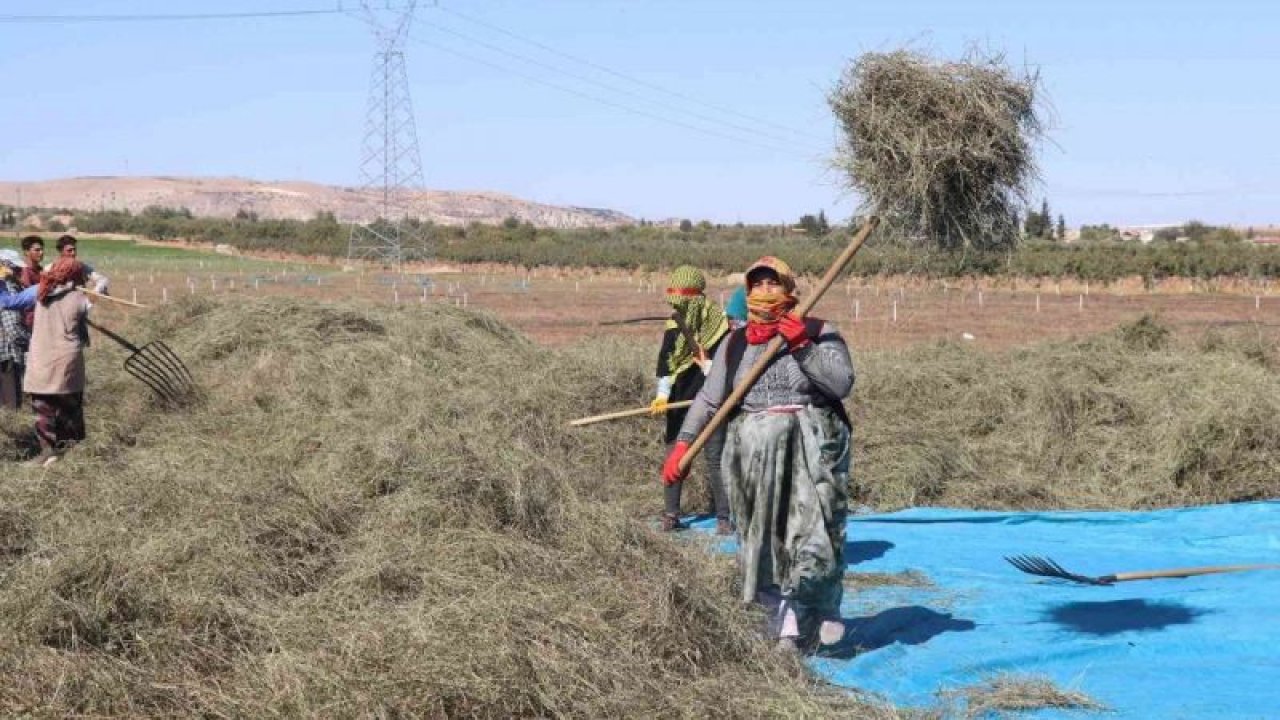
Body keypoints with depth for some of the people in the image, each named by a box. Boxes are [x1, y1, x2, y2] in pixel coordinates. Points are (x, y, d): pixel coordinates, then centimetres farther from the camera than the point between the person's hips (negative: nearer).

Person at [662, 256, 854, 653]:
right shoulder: (736, 343, 12)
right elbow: (708, 398, 11)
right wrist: (682, 443, 3)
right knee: (764, 537, 1)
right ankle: (783, 616, 8)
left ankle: (821, 608, 10)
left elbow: (842, 384, -9)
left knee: (813, 530, -8)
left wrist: (802, 347, -15)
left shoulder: (818, 333, 2)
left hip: (812, 447, -3)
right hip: (755, 451, 3)